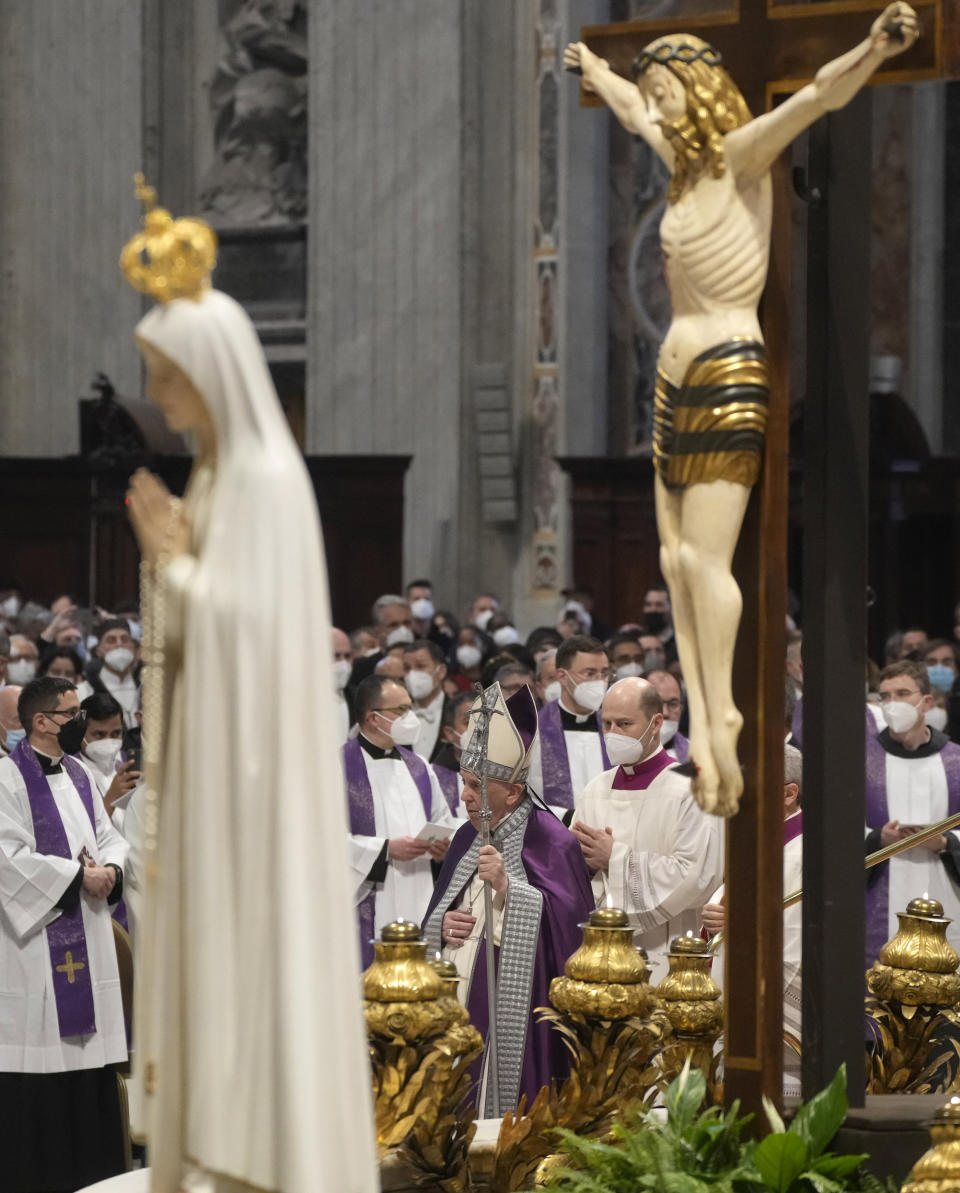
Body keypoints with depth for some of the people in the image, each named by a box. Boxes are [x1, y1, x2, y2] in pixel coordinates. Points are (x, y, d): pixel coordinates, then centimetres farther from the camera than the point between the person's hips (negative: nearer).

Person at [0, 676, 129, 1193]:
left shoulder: (78, 774, 14)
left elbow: (108, 837, 17)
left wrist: (110, 868, -5)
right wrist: (77, 875, -15)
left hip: (86, 934, 7)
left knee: (87, 1045, 8)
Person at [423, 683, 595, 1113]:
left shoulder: (550, 842, -7)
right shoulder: (468, 838, 16)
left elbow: (565, 922, -17)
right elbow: (436, 915, 23)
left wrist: (507, 887, -26)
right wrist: (441, 925, 0)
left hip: (515, 1009, -7)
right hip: (459, 1005, 7)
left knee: (504, 1112, -8)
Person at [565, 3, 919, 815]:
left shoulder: (743, 155, -8)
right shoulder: (685, 163, 13)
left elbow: (813, 101, -26)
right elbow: (634, 113, 35)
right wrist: (593, 69, 53)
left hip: (729, 373, -8)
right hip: (678, 374, 8)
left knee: (707, 558, -10)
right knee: (677, 559, 3)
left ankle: (723, 715, -2)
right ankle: (702, 724, 4)